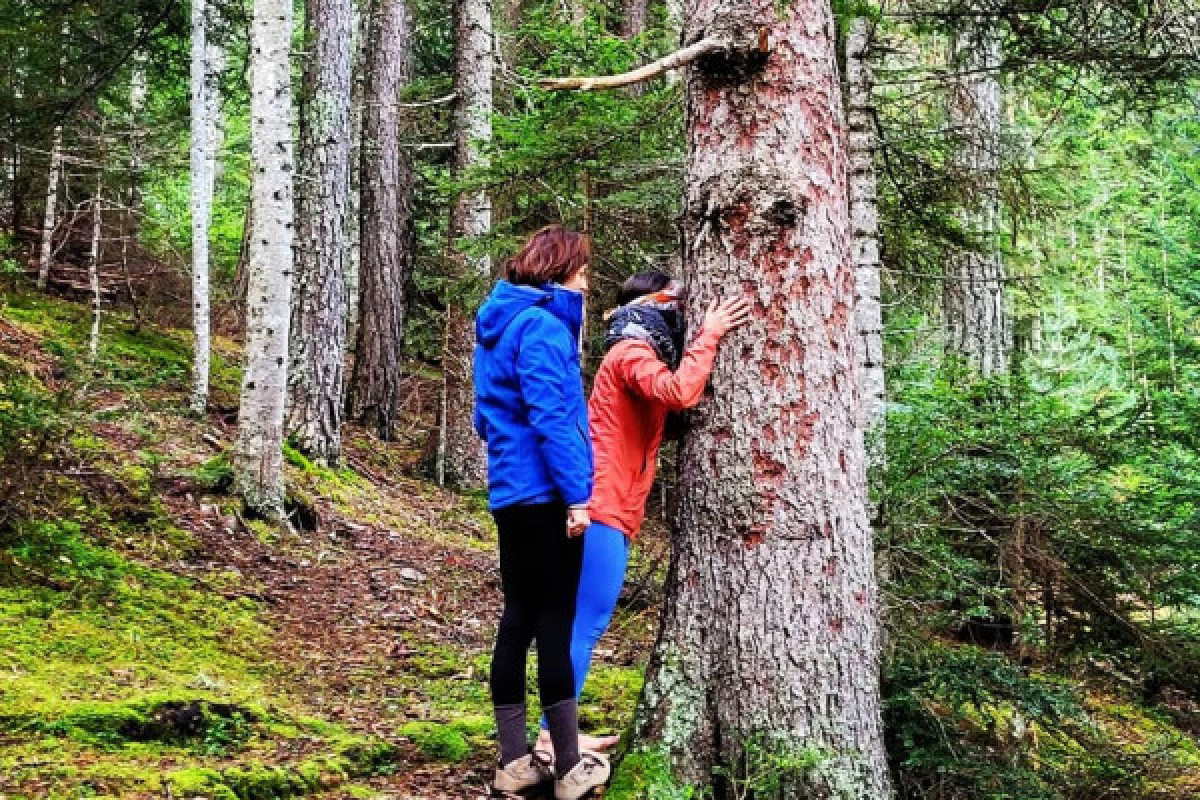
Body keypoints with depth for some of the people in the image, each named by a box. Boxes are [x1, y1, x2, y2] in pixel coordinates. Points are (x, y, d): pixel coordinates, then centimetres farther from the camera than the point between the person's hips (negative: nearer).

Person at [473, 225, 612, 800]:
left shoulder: (499, 324, 16)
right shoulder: (543, 326, -14)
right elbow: (551, 418, -21)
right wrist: (577, 494, -21)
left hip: (509, 493, 9)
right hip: (544, 494, -9)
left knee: (518, 619, 10)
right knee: (554, 623, -4)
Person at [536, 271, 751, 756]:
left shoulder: (639, 355, 24)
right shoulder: (632, 353, -10)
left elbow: (676, 396, 23)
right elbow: (680, 393, -27)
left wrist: (706, 339, 15)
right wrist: (709, 336, -16)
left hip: (611, 508, 11)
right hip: (604, 506, -11)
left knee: (586, 623, 11)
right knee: (586, 622, -11)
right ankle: (553, 735, -9)